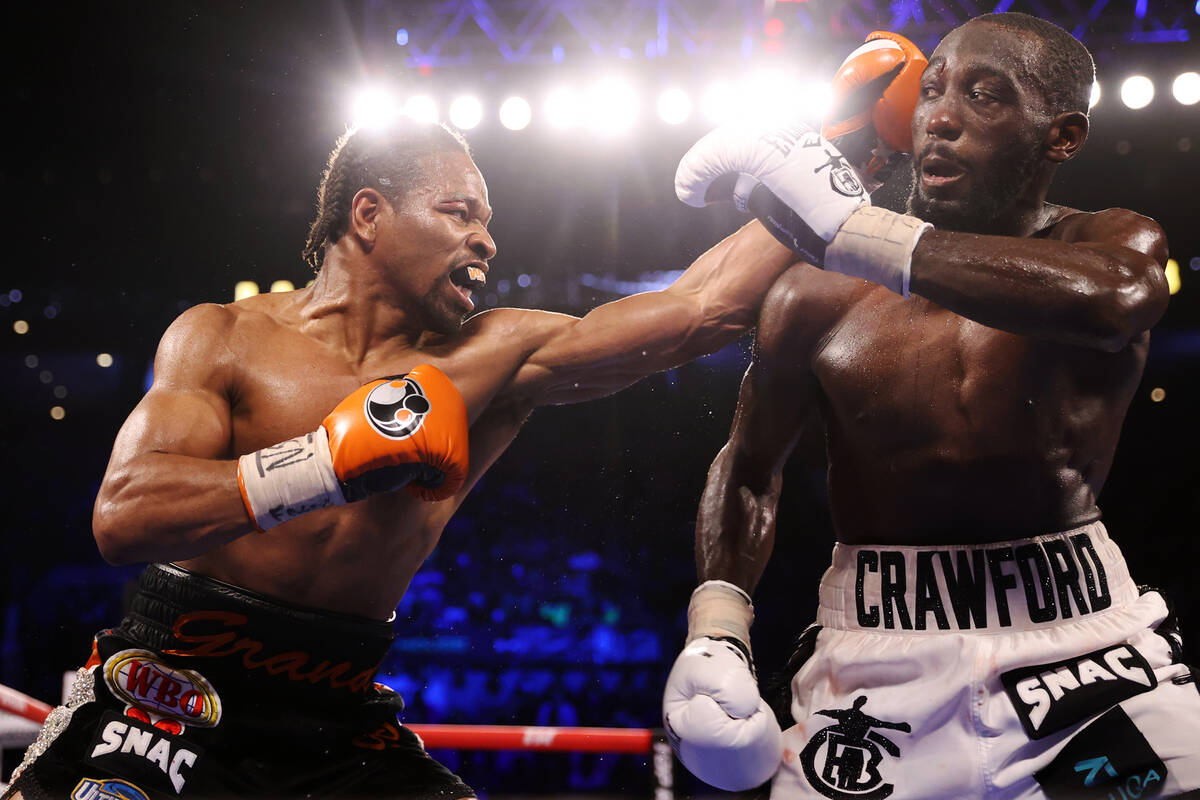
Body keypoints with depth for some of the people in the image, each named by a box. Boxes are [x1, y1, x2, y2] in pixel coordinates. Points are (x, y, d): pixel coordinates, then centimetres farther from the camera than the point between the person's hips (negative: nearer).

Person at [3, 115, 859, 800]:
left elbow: (698, 310, -3)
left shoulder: (493, 361, 2)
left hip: (338, 723, 3)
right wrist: (333, 462, -26)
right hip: (171, 706, -3)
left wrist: (820, 172, -3)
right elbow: (122, 514, -17)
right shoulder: (224, 338, -3)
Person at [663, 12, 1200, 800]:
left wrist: (847, 232, -33)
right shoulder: (818, 297, -4)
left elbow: (1115, 299, -31)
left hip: (1078, 630, 0)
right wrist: (716, 633, -9)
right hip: (877, 654, 0)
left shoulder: (1118, 244, -4)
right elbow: (750, 468, 9)